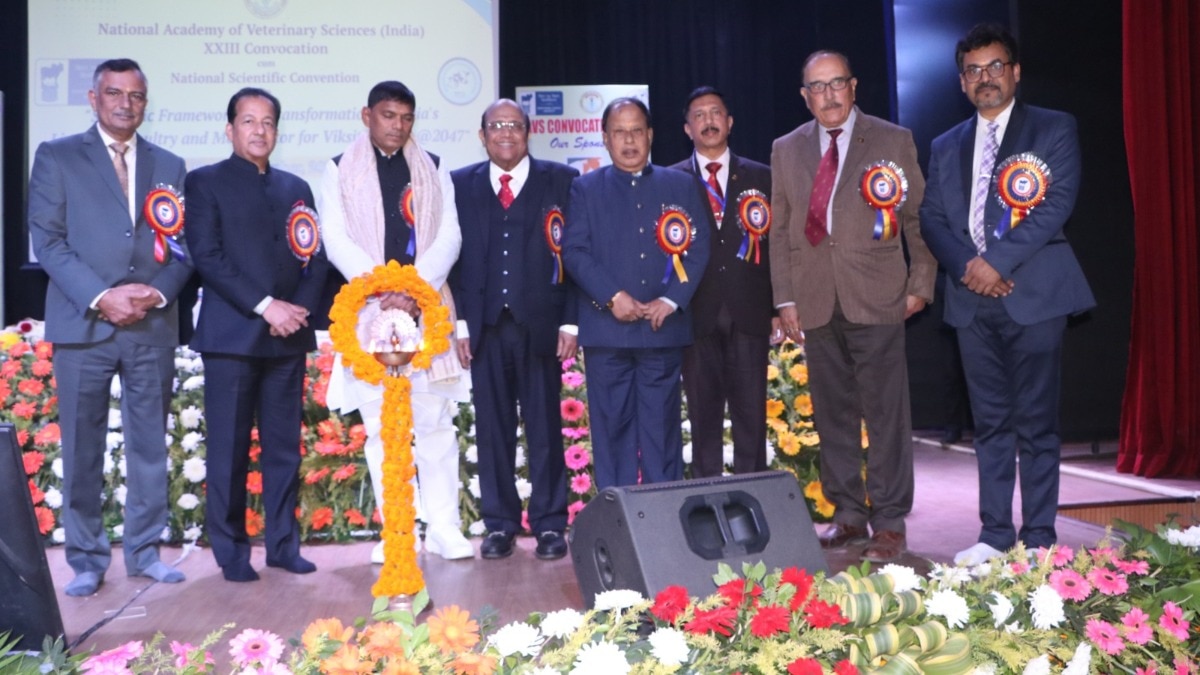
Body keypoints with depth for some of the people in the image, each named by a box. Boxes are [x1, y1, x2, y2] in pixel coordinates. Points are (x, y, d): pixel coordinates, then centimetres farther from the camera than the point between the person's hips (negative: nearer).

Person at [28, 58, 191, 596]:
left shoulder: (169, 166, 14)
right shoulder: (56, 157, 6)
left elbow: (183, 246, 9)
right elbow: (47, 240, -2)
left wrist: (157, 292, -9)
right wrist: (100, 297, -13)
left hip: (153, 326, 2)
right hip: (83, 324, -2)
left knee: (150, 444, 8)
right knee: (82, 449, 3)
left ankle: (145, 551, 19)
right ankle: (87, 559, 15)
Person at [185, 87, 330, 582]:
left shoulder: (295, 188, 17)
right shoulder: (205, 182, 4)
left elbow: (315, 258, 12)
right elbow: (208, 257, -7)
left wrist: (299, 309, -6)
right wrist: (265, 306, -15)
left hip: (288, 335, 4)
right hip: (230, 335, -4)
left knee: (284, 447, 7)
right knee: (229, 449, 0)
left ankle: (283, 544, 15)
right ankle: (231, 552, 10)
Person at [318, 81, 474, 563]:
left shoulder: (434, 170, 13)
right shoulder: (339, 171, 9)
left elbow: (449, 235, 2)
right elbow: (336, 239, -2)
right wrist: (381, 287, -16)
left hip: (426, 307, 1)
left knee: (436, 420, -1)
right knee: (380, 425, 1)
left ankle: (443, 526, 6)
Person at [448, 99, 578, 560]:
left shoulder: (561, 181, 6)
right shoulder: (460, 185, 11)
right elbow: (453, 256, 8)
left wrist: (571, 322, -5)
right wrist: (459, 322, 0)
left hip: (540, 325, -1)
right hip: (485, 327, 2)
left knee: (545, 427, 4)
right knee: (492, 429, 6)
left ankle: (549, 525, 14)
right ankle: (499, 525, 17)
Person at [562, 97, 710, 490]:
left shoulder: (681, 186, 12)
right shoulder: (585, 188, 9)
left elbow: (698, 248, 4)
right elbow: (574, 251, -1)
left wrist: (671, 300, -9)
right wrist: (613, 296, -12)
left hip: (664, 327, 1)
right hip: (605, 328, 0)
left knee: (662, 424, 4)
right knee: (611, 425, 3)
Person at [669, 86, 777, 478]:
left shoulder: (761, 178, 11)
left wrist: (779, 308, 3)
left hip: (749, 314, 1)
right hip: (697, 316, -1)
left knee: (751, 414, 3)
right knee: (703, 416, 4)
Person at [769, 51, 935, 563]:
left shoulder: (894, 142, 5)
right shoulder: (786, 150, 12)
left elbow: (918, 217, 4)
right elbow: (780, 230, 12)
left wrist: (920, 284, -3)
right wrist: (785, 298, 6)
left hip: (876, 299, -3)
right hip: (815, 303, 3)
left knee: (885, 414, -2)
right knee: (832, 415, 8)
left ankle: (889, 523, 7)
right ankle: (848, 515, 19)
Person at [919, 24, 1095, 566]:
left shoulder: (1054, 129, 5)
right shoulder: (946, 147, 16)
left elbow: (1057, 203, -8)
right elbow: (930, 218, 9)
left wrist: (999, 259, -15)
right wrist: (966, 265, -9)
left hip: (1034, 295, -4)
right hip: (973, 300, 4)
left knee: (1035, 423, -1)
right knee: (990, 424, 8)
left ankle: (1038, 538, 7)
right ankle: (995, 534, 14)